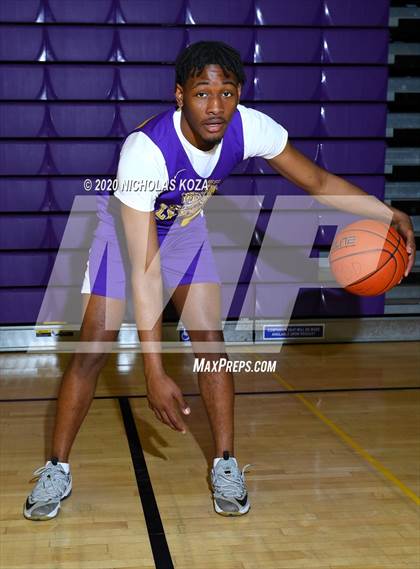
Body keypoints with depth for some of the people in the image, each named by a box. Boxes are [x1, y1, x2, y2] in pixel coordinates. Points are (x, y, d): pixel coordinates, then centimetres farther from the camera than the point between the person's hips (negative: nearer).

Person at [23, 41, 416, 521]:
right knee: (94, 346, -8)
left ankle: (225, 465, 10)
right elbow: (144, 270, -40)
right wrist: (154, 372, -42)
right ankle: (56, 471, 7)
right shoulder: (145, 149, -40)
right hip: (125, 229, -3)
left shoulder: (249, 128, -27)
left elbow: (319, 181, -11)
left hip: (186, 230, 4)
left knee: (210, 341, -5)